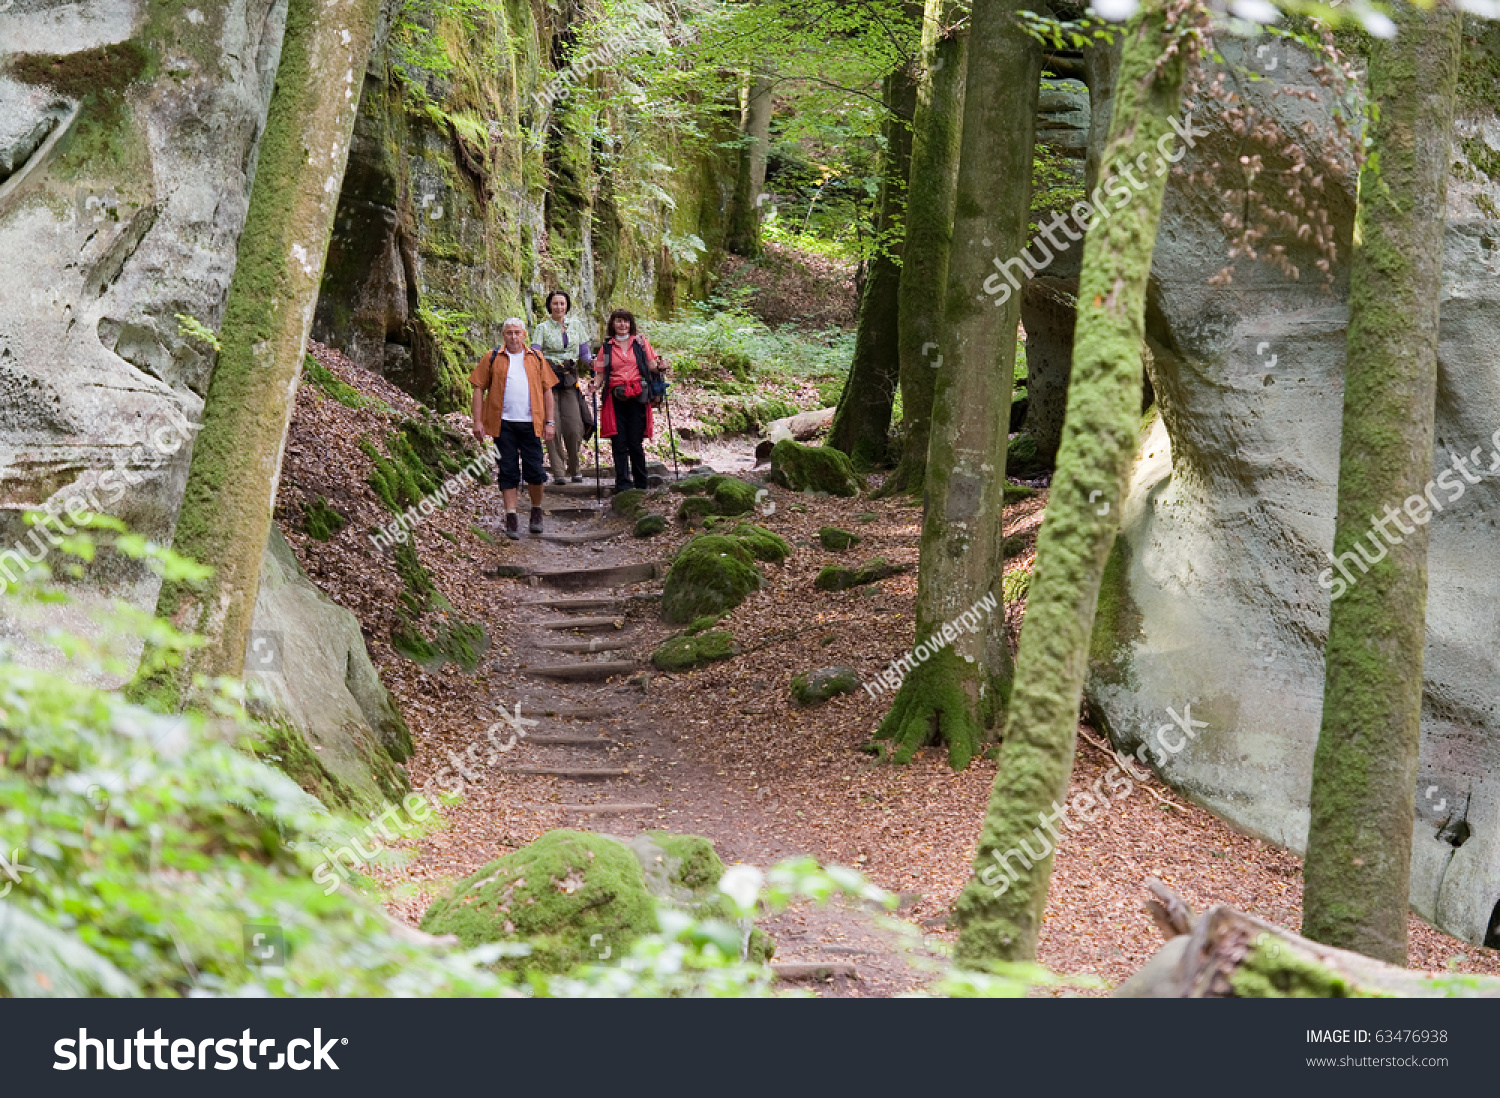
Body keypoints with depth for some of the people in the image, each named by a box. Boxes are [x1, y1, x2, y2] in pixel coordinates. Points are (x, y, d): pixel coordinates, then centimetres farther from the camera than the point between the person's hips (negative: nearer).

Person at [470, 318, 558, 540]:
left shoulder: (537, 358, 11)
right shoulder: (492, 359, 7)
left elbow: (547, 390, 12)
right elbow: (479, 388, 6)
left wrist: (549, 422, 6)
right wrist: (477, 421, -2)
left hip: (530, 423, 1)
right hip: (503, 424, -1)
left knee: (535, 470, 1)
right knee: (508, 471, 1)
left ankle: (537, 511, 22)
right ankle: (511, 518, 5)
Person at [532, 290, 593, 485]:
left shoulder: (576, 326, 14)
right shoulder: (542, 328, 5)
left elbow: (584, 352, 17)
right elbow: (534, 354, -4)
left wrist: (592, 362, -3)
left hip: (569, 381, 2)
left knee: (574, 427, -7)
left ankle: (574, 468, 11)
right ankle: (558, 472, -2)